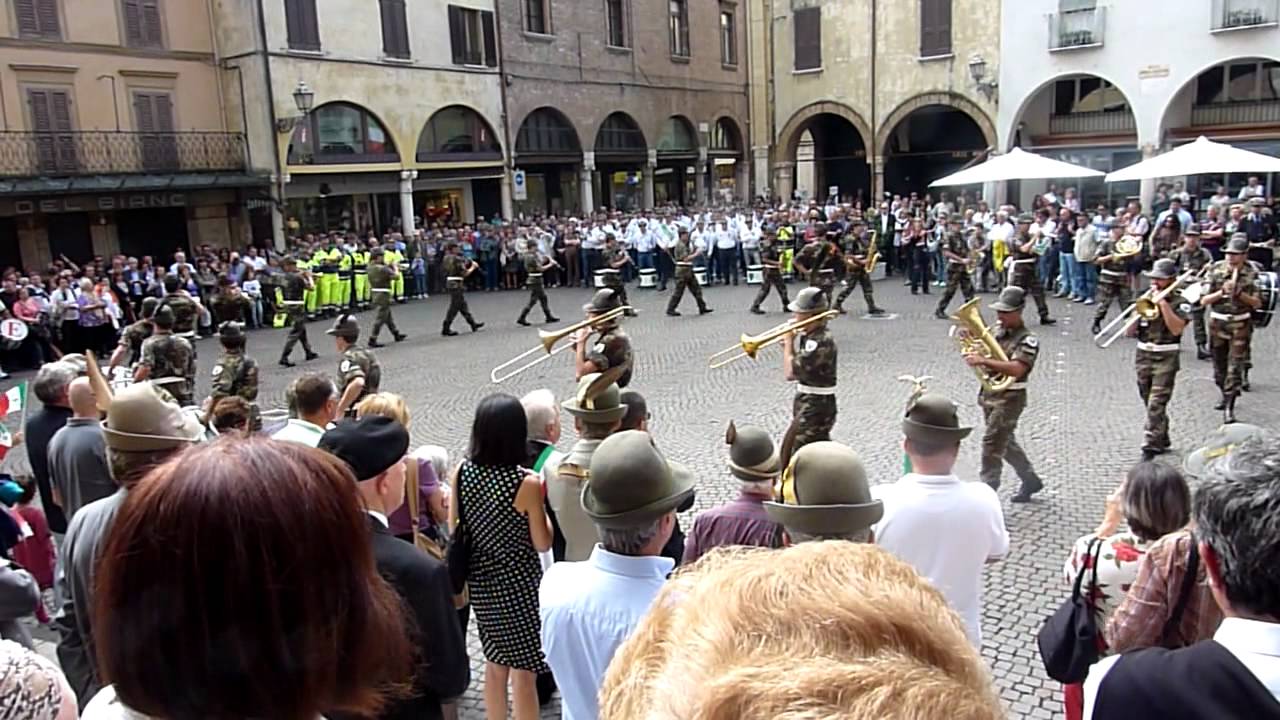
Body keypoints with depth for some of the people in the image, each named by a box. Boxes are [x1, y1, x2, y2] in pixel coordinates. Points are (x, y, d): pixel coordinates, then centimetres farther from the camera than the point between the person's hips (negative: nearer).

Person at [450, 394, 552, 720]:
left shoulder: (462, 472, -9)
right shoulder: (527, 482, -22)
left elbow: (453, 529, 1)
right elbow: (542, 544, -13)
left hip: (480, 581, 5)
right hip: (518, 584, -5)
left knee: (495, 662, 23)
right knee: (523, 671, 9)